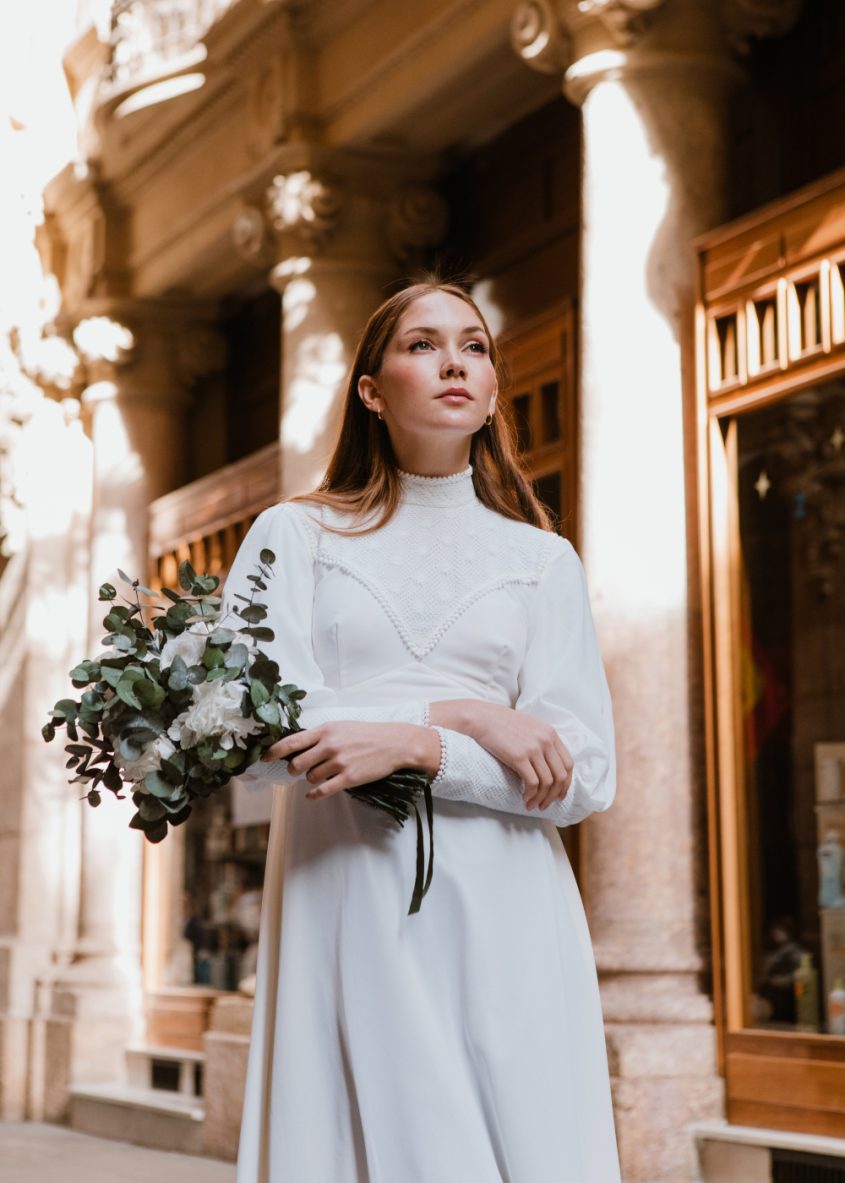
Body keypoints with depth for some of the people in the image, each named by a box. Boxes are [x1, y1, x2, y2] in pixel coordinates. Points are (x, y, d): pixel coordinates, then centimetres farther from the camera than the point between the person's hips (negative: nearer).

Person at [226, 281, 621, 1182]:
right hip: (345, 899, -1)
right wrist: (461, 714, -10)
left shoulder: (542, 559, 13)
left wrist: (413, 746, -13)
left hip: (502, 908, 2)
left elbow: (584, 776, 2)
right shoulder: (294, 535, 9)